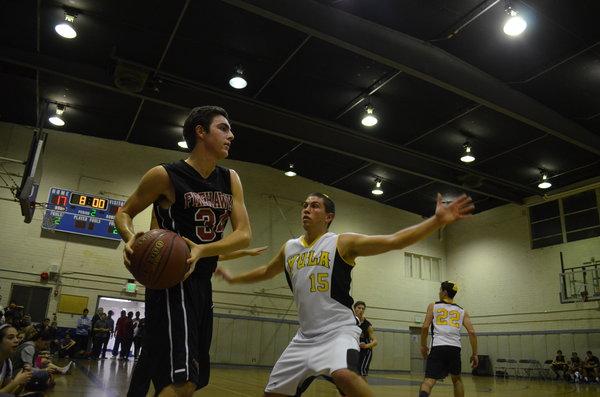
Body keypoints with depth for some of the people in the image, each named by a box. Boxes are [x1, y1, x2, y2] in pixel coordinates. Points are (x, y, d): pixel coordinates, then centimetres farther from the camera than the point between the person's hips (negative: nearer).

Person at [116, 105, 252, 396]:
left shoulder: (231, 179, 6)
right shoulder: (165, 175, -9)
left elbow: (244, 235, -2)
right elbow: (124, 213, 4)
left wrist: (201, 250, -20)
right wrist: (130, 238, -19)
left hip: (202, 284, 7)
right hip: (171, 281, -7)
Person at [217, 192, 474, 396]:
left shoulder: (343, 243, -6)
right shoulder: (289, 248, 11)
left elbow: (394, 241, -15)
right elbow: (267, 272, 30)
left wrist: (438, 220, -24)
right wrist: (232, 278, 39)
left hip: (338, 331, -6)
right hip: (305, 336, 6)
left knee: (345, 375, -36)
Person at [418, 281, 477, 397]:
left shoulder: (433, 306, 11)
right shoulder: (462, 311, 18)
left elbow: (425, 327, 1)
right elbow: (472, 332, 8)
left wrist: (423, 346, 12)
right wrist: (474, 354, 12)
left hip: (437, 347, -3)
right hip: (455, 348, 3)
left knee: (429, 380, -10)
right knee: (457, 379, 25)